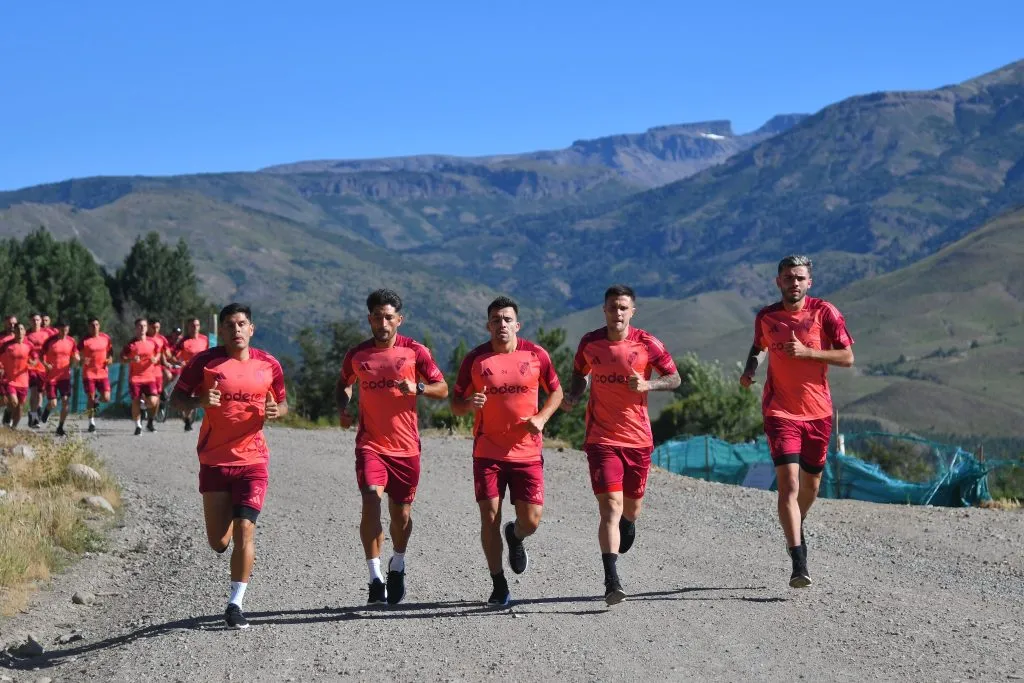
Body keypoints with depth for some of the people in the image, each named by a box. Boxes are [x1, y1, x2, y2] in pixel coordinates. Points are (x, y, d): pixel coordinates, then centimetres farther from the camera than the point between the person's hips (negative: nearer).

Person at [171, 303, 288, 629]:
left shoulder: (268, 365, 2)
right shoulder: (204, 361, -3)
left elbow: (282, 403, 15)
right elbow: (176, 399, 2)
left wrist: (277, 410, -9)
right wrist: (199, 401, -19)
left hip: (253, 459, 0)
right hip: (214, 459, 0)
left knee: (244, 530, -12)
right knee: (219, 542, 2)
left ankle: (235, 604, -2)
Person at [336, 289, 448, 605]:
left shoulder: (415, 351, -2)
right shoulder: (357, 355, 2)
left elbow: (442, 389, 2)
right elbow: (344, 383, 22)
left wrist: (417, 387, -17)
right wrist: (343, 408, 3)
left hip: (406, 446, 0)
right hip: (370, 443, 0)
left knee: (401, 513, 10)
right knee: (371, 501, -21)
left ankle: (397, 567, 39)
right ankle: (376, 578, -18)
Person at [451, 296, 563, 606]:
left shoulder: (536, 355, 0)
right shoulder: (475, 359, -1)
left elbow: (556, 391, 13)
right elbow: (455, 405, 5)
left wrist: (541, 418, -6)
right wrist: (469, 403, -18)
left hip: (527, 451, 0)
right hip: (488, 452, 0)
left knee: (531, 520, -4)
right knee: (490, 517, -6)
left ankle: (515, 537, 35)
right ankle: (499, 586, 10)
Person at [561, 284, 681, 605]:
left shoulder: (647, 344, -4)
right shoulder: (590, 343, 0)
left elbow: (674, 378, 3)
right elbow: (580, 373, 18)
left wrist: (647, 385, -16)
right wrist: (573, 397, -1)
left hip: (638, 437, 1)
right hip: (601, 438, -1)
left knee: (632, 506, 14)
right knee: (610, 506, -14)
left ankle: (628, 523, 55)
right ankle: (612, 582, -19)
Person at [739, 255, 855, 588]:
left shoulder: (824, 312, -5)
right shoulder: (765, 317, 3)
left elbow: (847, 357, -8)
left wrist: (806, 352, -19)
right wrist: (749, 369, 3)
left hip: (818, 411, 1)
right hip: (780, 411, -1)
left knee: (811, 482, 15)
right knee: (788, 482, -15)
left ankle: (796, 528, 48)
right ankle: (799, 564, -20)